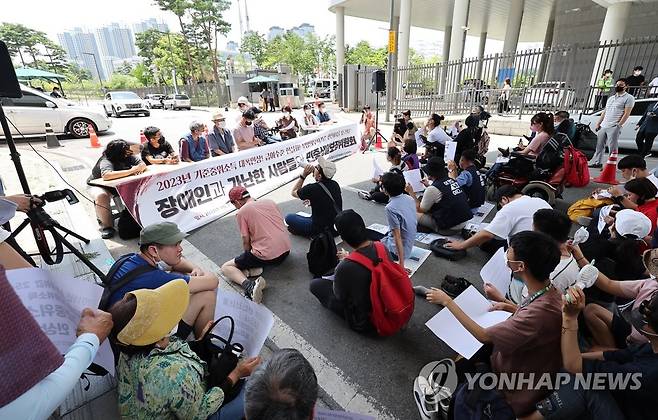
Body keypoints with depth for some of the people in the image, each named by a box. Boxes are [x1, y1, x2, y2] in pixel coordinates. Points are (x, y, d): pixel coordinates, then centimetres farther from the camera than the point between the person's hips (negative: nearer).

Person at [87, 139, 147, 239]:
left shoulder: (128, 156, -15)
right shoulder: (106, 161, -33)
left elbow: (143, 164, -14)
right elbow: (106, 175, -51)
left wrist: (139, 168, -40)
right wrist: (131, 171, -48)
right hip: (97, 185, -5)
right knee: (101, 196, -37)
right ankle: (107, 226, -21)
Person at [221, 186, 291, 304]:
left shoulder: (241, 212, -5)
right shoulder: (269, 202, 11)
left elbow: (246, 241, -5)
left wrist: (247, 255, 16)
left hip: (267, 255, -7)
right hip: (286, 250, 7)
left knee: (225, 268, 10)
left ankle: (248, 284, -18)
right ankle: (256, 267, 7)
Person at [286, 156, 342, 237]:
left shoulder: (312, 188, -24)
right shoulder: (335, 184, -5)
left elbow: (294, 193, -2)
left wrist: (303, 175, -7)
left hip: (322, 230, -7)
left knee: (289, 217, 5)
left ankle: (311, 234, 9)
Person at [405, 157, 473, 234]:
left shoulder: (432, 189, -18)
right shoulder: (452, 181, 3)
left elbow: (420, 210, -4)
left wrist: (411, 193, 5)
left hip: (449, 228, -8)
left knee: (416, 214, 1)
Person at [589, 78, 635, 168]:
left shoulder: (629, 98, 1)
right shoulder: (611, 98, 23)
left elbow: (626, 114, -8)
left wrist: (618, 125, -17)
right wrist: (598, 124, 12)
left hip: (614, 127, -7)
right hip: (603, 126, 7)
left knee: (612, 148, -8)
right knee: (599, 145, 7)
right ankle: (597, 162, 13)